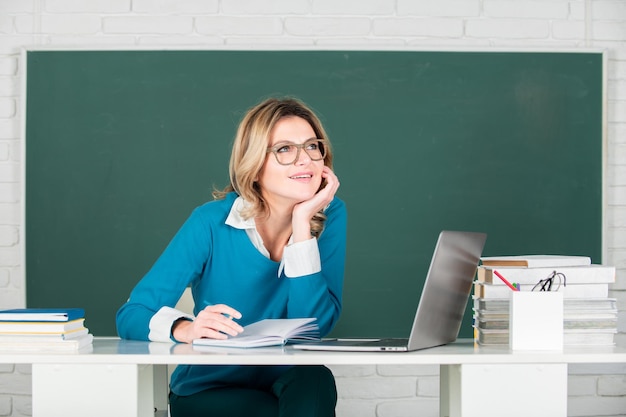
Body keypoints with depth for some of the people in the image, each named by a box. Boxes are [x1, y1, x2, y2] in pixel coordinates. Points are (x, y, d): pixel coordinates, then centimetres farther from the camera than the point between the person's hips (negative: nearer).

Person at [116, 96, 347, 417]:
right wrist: (185, 329, -38)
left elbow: (316, 325, -18)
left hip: (288, 382, 3)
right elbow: (130, 315, -16)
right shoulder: (212, 223, -13)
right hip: (208, 391, -2)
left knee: (315, 379, -32)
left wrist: (302, 223, -22)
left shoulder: (330, 216, -7)